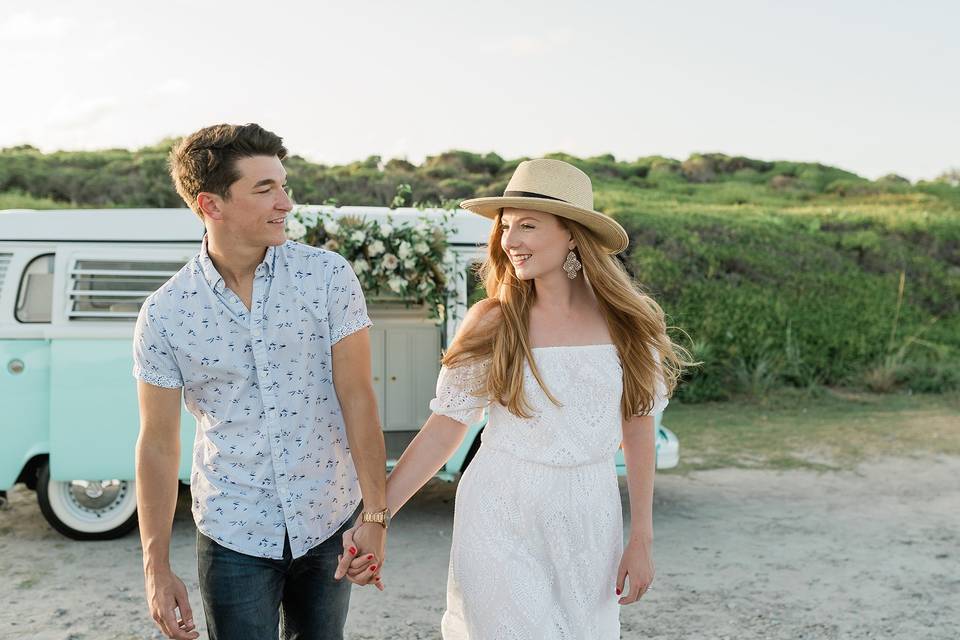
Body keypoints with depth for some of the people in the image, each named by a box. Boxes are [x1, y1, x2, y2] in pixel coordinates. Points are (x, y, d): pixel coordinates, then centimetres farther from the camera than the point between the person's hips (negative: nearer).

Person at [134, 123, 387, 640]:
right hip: (234, 533, -1)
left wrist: (376, 515, -11)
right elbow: (158, 444, -3)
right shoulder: (164, 313, -8)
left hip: (328, 523, 1)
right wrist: (156, 566, -4)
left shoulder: (329, 276, -8)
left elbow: (358, 400, -8)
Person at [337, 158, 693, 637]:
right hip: (501, 523, -2)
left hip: (590, 524, 2)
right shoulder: (491, 321, -7)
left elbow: (638, 428, 4)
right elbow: (444, 427, -5)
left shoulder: (625, 322, -3)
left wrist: (641, 539, 3)